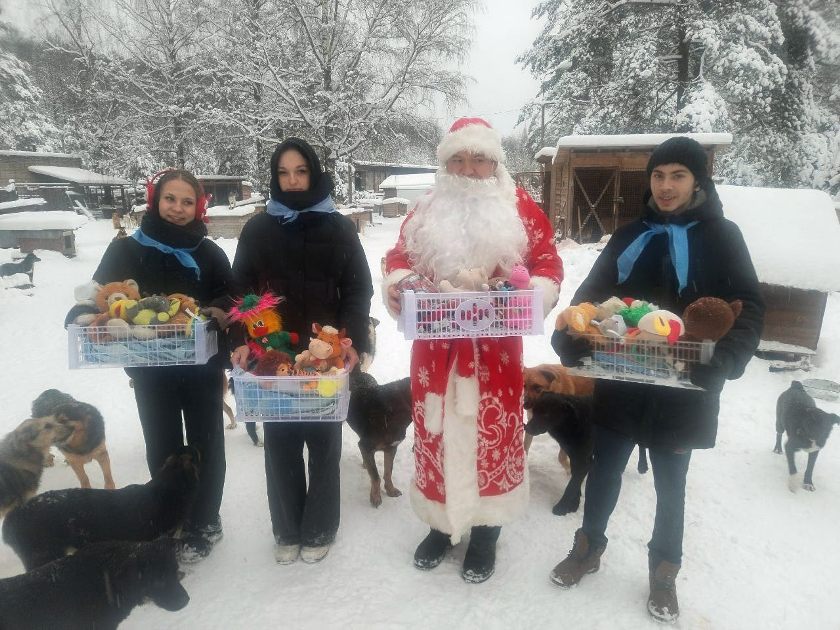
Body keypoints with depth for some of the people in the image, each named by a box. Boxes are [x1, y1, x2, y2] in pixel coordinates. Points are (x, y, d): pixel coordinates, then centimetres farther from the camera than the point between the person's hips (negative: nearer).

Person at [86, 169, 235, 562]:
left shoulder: (209, 253, 1)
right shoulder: (126, 250, 1)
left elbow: (231, 299, 3)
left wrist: (220, 311, -18)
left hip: (202, 367, 0)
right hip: (150, 370, 1)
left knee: (205, 444, 10)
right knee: (162, 449, 13)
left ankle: (204, 524, 26)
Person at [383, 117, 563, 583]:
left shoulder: (521, 207, 2)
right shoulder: (427, 211, 9)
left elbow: (548, 262, 2)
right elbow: (400, 257, 11)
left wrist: (538, 292, -19)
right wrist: (397, 283, -11)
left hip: (496, 347, -2)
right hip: (436, 344, 3)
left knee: (492, 431, 6)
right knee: (436, 431, 11)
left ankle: (486, 530, 28)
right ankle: (441, 522, 33)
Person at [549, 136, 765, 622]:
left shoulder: (721, 237, -3)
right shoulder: (631, 235, 4)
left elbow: (750, 309, -7)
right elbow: (591, 294, 3)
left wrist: (721, 363, -25)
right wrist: (570, 339, -16)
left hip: (682, 390, -2)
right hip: (620, 382, 2)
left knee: (671, 484, 15)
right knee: (604, 471, 15)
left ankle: (664, 571, 37)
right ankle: (589, 548, 38)